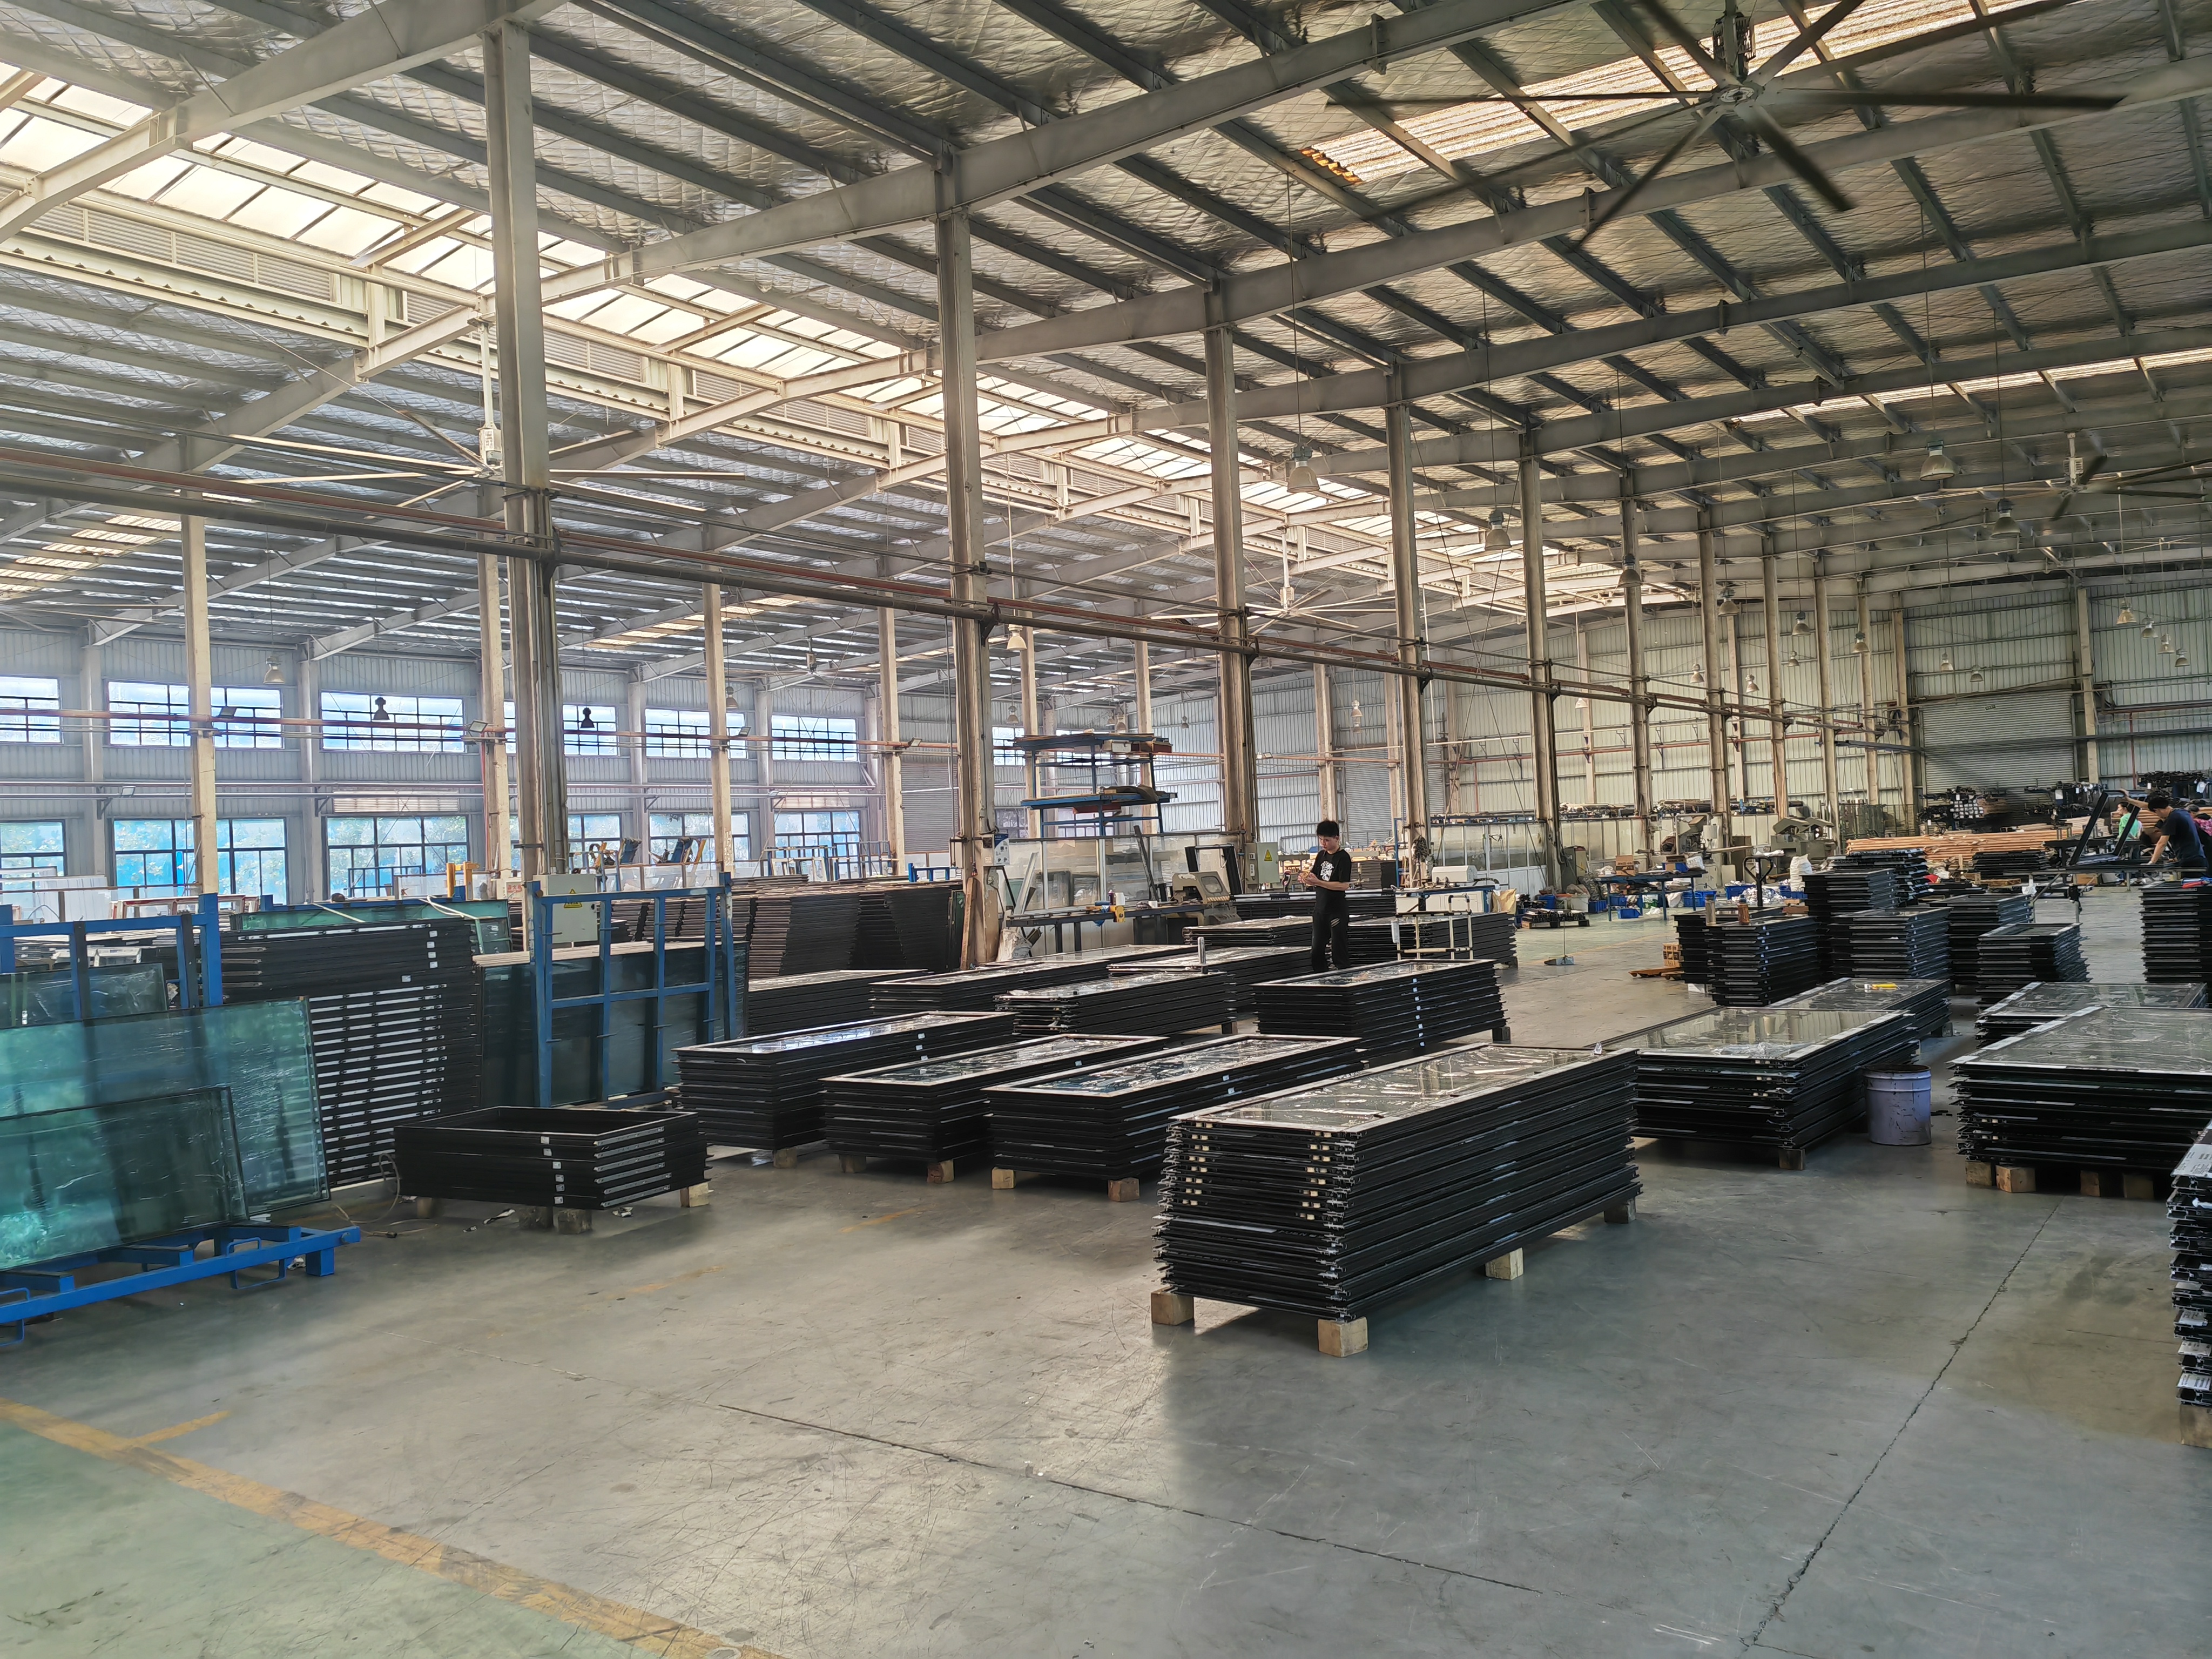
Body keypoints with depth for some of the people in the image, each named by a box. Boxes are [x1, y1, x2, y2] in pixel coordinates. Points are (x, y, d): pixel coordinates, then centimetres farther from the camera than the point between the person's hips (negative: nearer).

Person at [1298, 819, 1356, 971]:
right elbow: (1314, 882, 12)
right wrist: (1307, 878, -12)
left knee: (1339, 952, -3)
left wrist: (1317, 882, -25)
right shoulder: (1321, 856, 10)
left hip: (1338, 911, -7)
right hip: (1320, 909, 7)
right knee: (1317, 951, 8)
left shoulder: (1343, 858, -10)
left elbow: (1344, 885, -19)